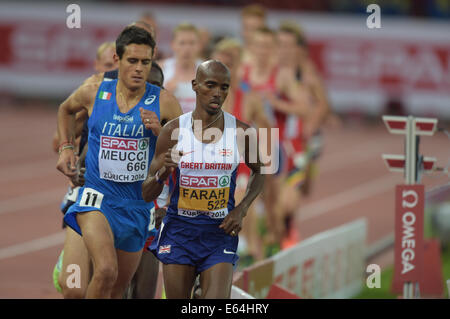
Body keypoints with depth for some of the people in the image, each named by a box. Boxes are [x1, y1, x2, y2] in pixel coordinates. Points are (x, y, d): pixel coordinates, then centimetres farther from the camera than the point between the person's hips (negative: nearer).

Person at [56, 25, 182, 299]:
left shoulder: (163, 102, -5)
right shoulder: (94, 92, -3)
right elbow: (66, 110, 21)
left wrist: (159, 132, -16)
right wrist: (66, 148, 10)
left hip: (138, 206, 2)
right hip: (97, 197, -2)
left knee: (118, 290, 14)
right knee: (106, 271, -28)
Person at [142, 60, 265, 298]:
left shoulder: (240, 132, -5)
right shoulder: (174, 131, -7)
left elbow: (258, 173, 15)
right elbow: (147, 195, -2)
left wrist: (241, 210, -1)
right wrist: (163, 171, -24)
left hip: (220, 233, 0)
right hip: (178, 232, 0)